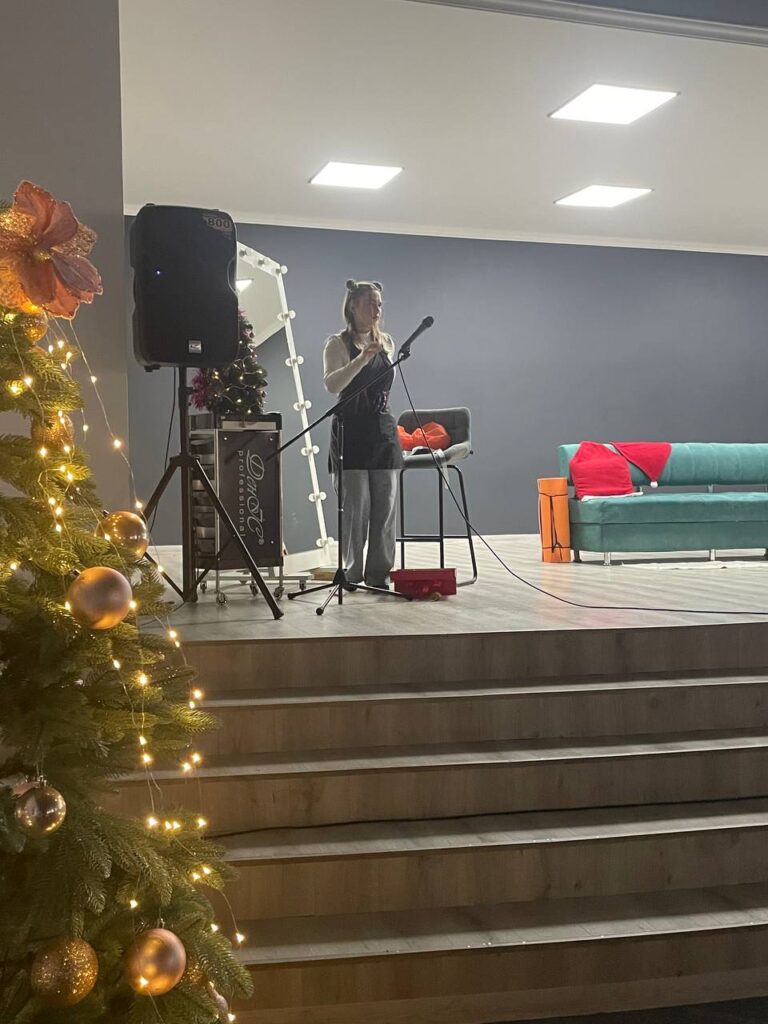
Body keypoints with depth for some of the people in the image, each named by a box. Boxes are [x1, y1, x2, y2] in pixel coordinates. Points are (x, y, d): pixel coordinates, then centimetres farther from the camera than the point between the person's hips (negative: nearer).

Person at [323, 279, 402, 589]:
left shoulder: (386, 342, 12)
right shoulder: (338, 343, -5)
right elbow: (332, 384, -22)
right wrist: (363, 357, -30)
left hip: (383, 430, 5)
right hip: (351, 432, -5)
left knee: (385, 505, 1)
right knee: (356, 505, -6)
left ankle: (379, 574, 8)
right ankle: (352, 574, 4)